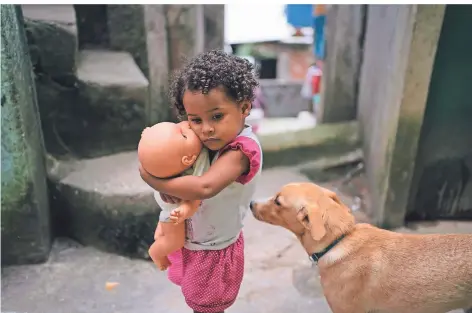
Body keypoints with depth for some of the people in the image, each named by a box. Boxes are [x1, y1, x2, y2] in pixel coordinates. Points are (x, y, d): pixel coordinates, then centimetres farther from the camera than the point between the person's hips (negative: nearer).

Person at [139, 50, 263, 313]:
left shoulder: (242, 148, -32)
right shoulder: (213, 138, -9)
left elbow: (204, 187, -45)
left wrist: (152, 179, -32)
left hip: (212, 252, -7)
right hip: (194, 241, 7)